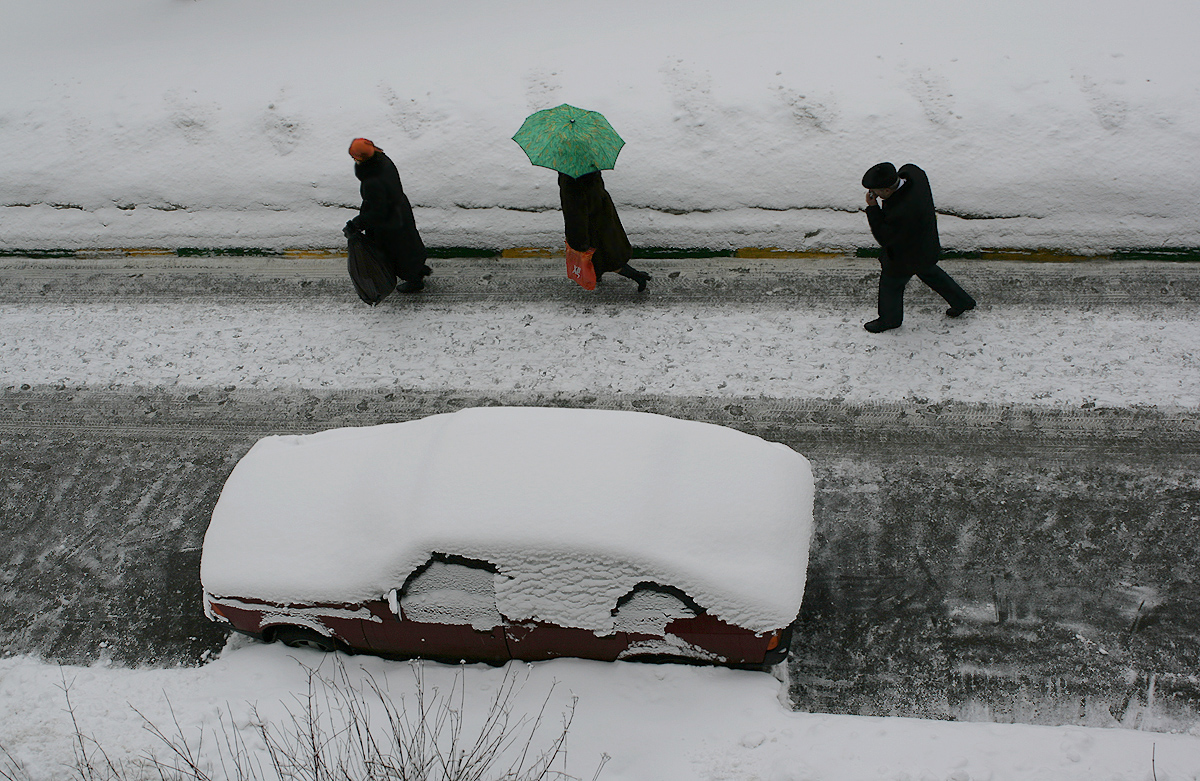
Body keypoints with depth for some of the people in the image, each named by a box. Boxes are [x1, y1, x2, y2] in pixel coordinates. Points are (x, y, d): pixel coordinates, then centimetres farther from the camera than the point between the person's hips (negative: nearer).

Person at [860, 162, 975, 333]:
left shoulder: (902, 213, -45)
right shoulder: (911, 172, -22)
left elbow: (884, 238, -30)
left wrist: (872, 207, -32)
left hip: (908, 256, -8)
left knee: (890, 283, 19)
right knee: (929, 273, 33)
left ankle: (890, 319, 47)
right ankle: (962, 301, 49)